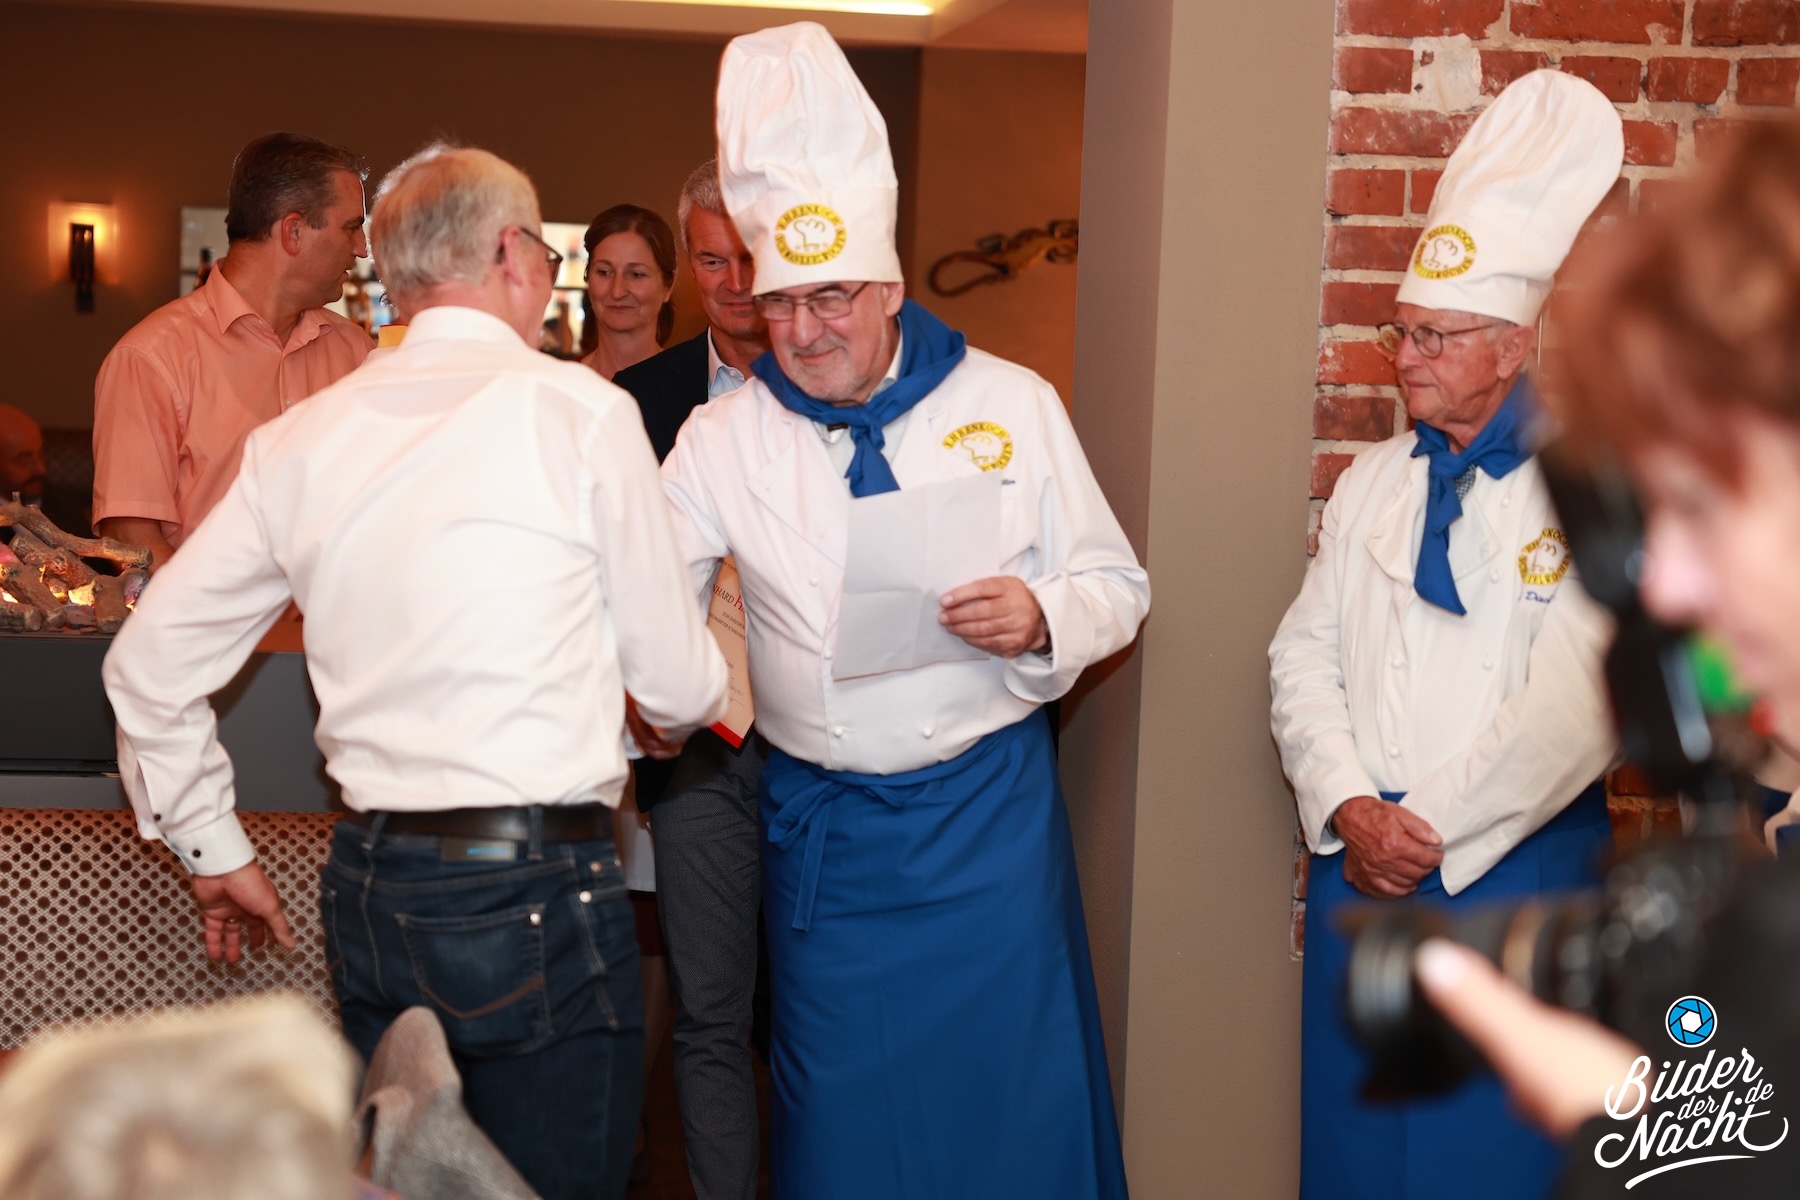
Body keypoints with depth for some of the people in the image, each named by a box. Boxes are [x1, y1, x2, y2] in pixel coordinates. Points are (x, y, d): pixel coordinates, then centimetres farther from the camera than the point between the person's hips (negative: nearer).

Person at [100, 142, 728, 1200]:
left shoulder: (300, 442, 6)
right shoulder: (582, 410, -8)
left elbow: (149, 666, 12)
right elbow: (678, 685, -2)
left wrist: (215, 851, 23)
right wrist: (684, 716, 21)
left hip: (369, 887, 6)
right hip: (538, 893, -5)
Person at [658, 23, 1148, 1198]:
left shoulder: (1011, 405, -3)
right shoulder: (724, 437, -1)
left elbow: (1118, 586, 2)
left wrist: (1043, 620, -19)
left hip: (988, 808, -1)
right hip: (820, 825, 1)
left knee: (1017, 1097, 6)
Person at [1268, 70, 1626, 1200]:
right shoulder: (1375, 481, 9)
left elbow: (1574, 706, -18)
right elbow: (1306, 655, 7)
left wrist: (1433, 835, -14)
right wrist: (1351, 811, -9)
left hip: (1518, 869, -5)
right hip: (1359, 859, 5)